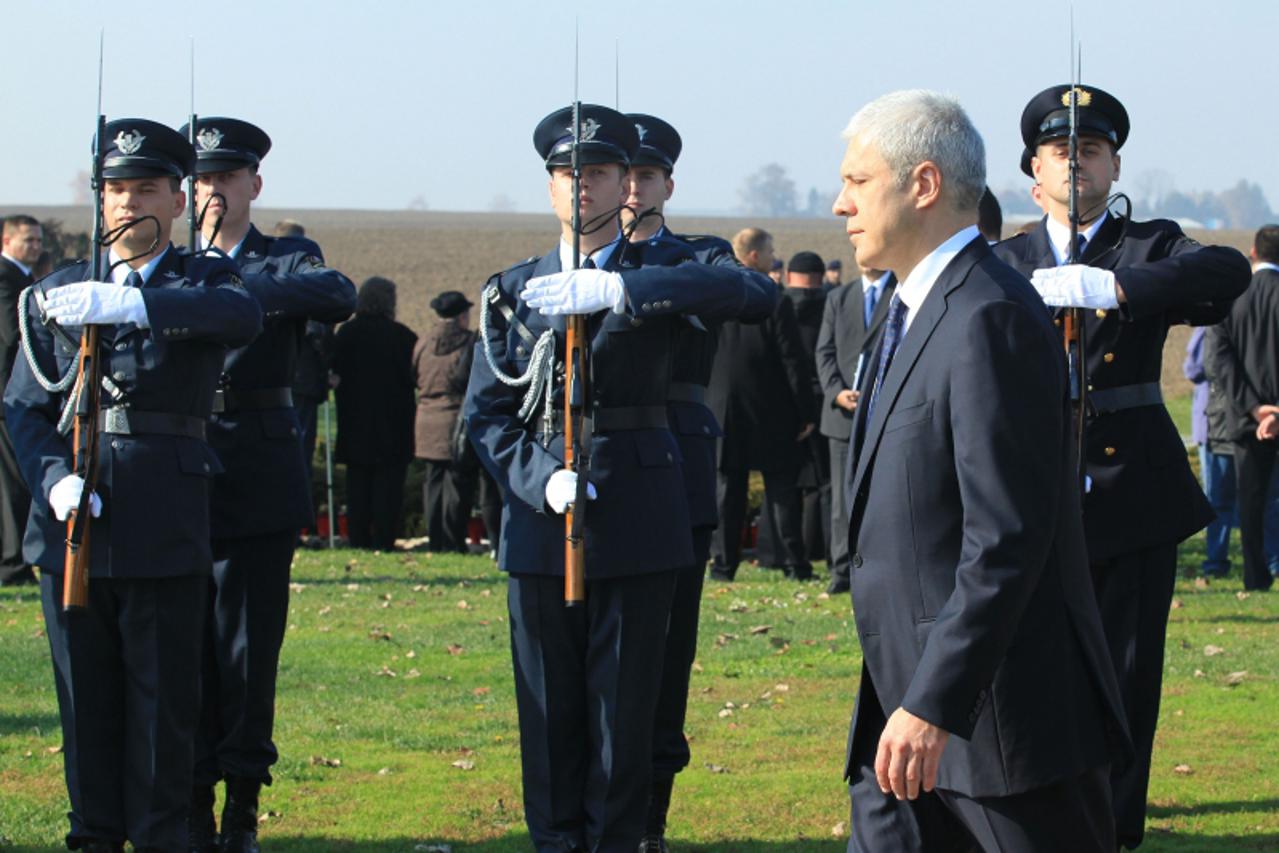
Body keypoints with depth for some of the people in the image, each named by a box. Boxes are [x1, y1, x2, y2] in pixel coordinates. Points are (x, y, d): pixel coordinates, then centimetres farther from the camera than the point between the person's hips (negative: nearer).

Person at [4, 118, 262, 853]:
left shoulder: (204, 282, 4)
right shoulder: (60, 292, 13)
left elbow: (243, 317, -22)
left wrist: (126, 304, -35)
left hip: (166, 524, -2)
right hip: (73, 519, 3)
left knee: (165, 697, 0)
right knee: (86, 695, 8)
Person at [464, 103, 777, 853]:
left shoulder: (660, 271, 3)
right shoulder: (515, 289, 10)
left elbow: (754, 295, -19)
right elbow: (486, 412, 7)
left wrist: (617, 289, -28)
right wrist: (540, 479, -13)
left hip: (639, 521, -2)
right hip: (541, 520, 2)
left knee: (626, 706, 2)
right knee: (549, 708, 6)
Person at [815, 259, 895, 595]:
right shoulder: (838, 298, 17)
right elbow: (825, 352, 11)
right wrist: (837, 392, -7)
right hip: (843, 414, 4)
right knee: (844, 495, 4)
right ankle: (843, 569, 7)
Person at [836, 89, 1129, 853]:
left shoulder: (990, 320, -18)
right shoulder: (918, 312, 15)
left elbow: (1006, 539, -24)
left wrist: (933, 705, -26)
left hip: (1005, 708, -10)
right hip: (911, 705, 10)